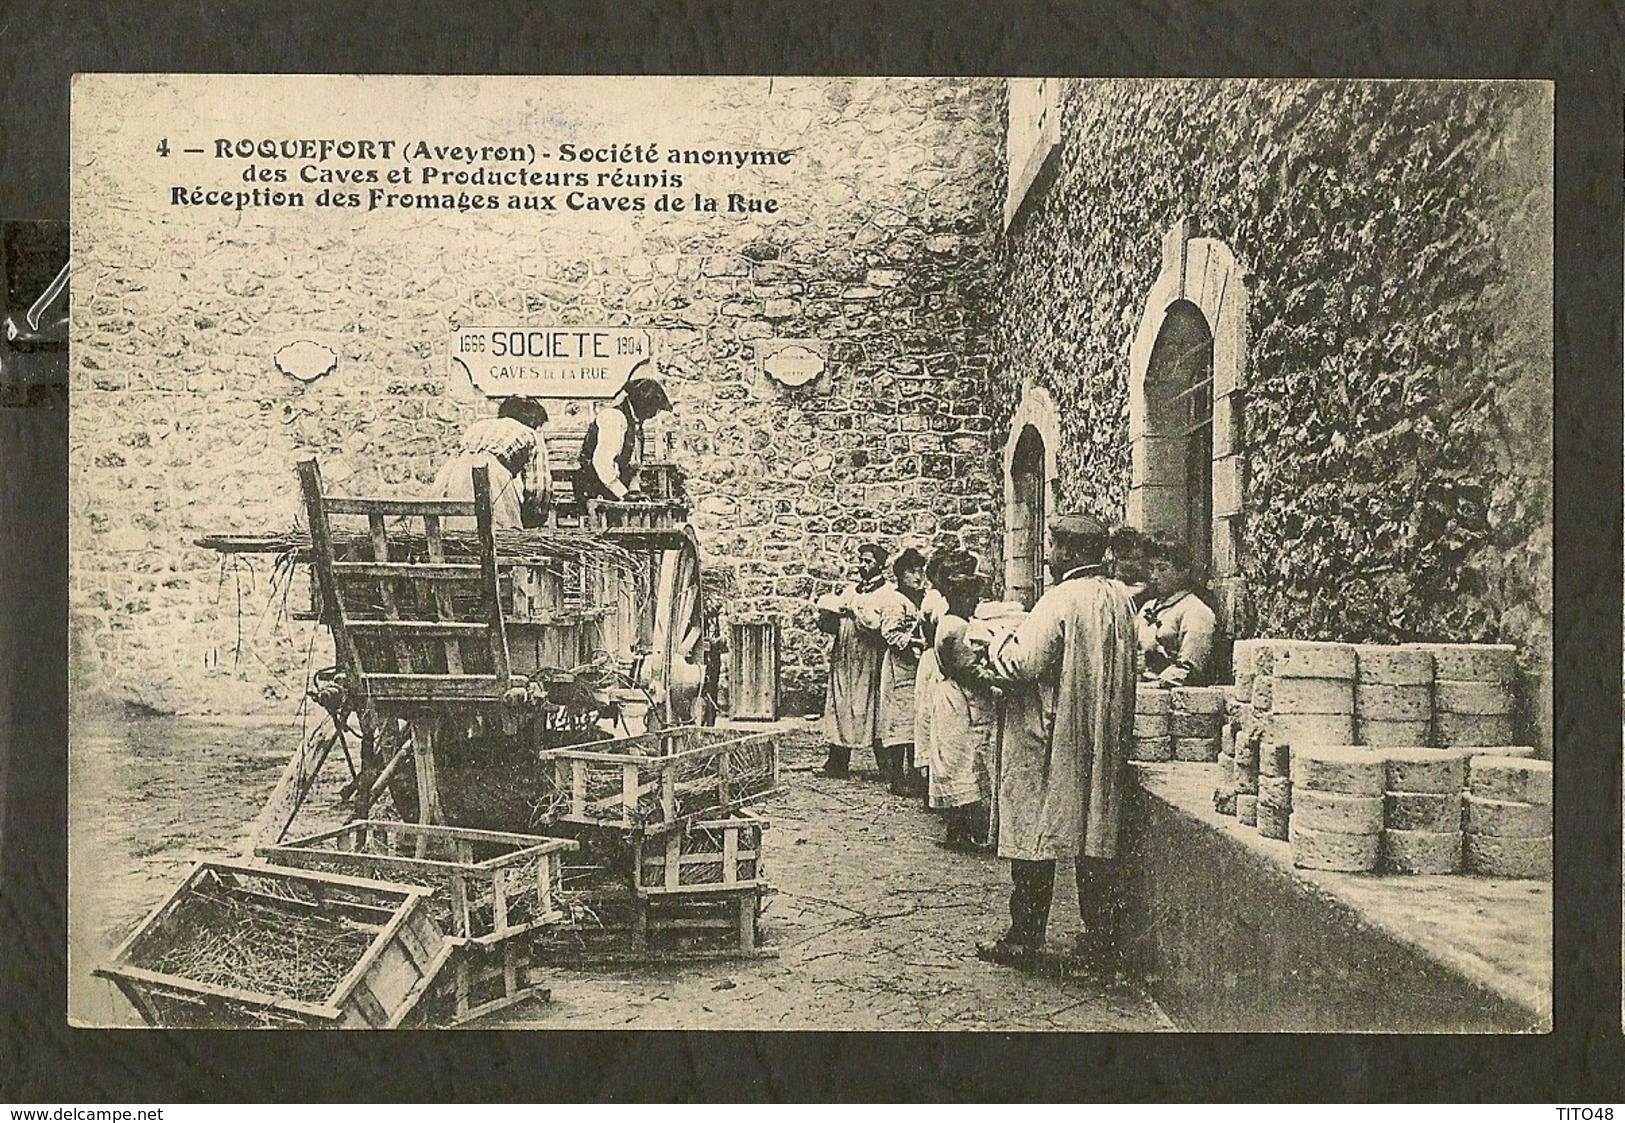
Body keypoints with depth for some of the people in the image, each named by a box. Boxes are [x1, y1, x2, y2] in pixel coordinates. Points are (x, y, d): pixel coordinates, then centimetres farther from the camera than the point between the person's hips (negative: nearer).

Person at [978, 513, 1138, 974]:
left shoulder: (1059, 600, -17)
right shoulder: (1120, 598, 5)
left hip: (1050, 738, -7)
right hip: (1104, 741, 7)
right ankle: (1100, 939, 16)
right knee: (1097, 834, 11)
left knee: (1035, 833, 2)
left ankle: (1024, 938, 8)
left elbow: (1025, 664, -20)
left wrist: (1001, 643, 1)